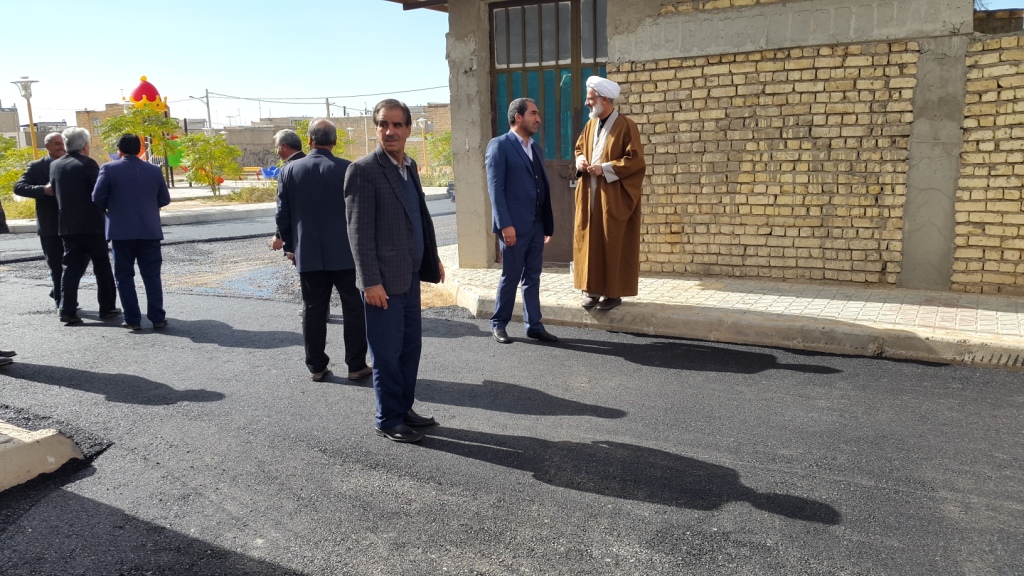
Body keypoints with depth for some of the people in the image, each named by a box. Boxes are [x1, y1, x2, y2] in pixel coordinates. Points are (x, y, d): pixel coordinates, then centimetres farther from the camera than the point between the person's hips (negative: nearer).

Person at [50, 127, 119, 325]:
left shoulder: (55, 165, 9)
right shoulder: (87, 164, -9)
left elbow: (55, 192, 13)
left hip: (66, 225, 5)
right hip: (91, 225, -5)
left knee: (72, 268, 7)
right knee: (102, 266, 6)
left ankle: (67, 310, 1)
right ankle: (107, 308, 10)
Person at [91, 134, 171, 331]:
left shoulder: (109, 169, -4)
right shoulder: (154, 170, 3)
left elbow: (98, 199, -4)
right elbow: (164, 200, 9)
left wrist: (114, 206, 16)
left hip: (122, 231, -2)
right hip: (150, 231, 2)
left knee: (124, 276, 7)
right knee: (152, 276, 6)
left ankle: (132, 319, 6)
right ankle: (158, 318, 4)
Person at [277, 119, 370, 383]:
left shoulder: (290, 170, 1)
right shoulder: (347, 169, -9)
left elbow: (282, 214, 4)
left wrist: (290, 247, 15)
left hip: (308, 255, 3)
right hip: (345, 253, -3)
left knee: (313, 311, 11)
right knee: (354, 310, 7)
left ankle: (316, 367, 17)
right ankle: (356, 366, 11)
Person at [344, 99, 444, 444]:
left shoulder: (409, 166, 12)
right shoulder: (363, 170, -13)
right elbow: (359, 231, -16)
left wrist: (433, 258, 18)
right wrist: (371, 282, -19)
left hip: (410, 277, 8)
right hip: (384, 280, -8)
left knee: (410, 347, 15)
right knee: (387, 353, 3)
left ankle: (405, 409, 30)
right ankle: (388, 420, 18)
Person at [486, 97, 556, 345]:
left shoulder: (536, 148, 16)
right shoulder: (499, 146, -6)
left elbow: (543, 187, 15)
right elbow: (495, 188, -12)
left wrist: (548, 224, 12)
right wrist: (505, 224, -19)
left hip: (536, 225, 7)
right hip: (514, 225, -6)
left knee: (532, 277, 11)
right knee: (511, 276, 1)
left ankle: (534, 325, 19)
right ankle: (498, 324, 17)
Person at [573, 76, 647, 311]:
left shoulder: (626, 126, -10)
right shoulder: (591, 125, 11)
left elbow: (635, 160, -15)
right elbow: (579, 148, 22)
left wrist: (604, 168, -18)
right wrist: (580, 161, -1)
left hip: (614, 198, -7)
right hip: (589, 195, 7)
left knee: (613, 244, -1)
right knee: (590, 241, 7)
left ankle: (614, 291, 8)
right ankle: (592, 289, 16)